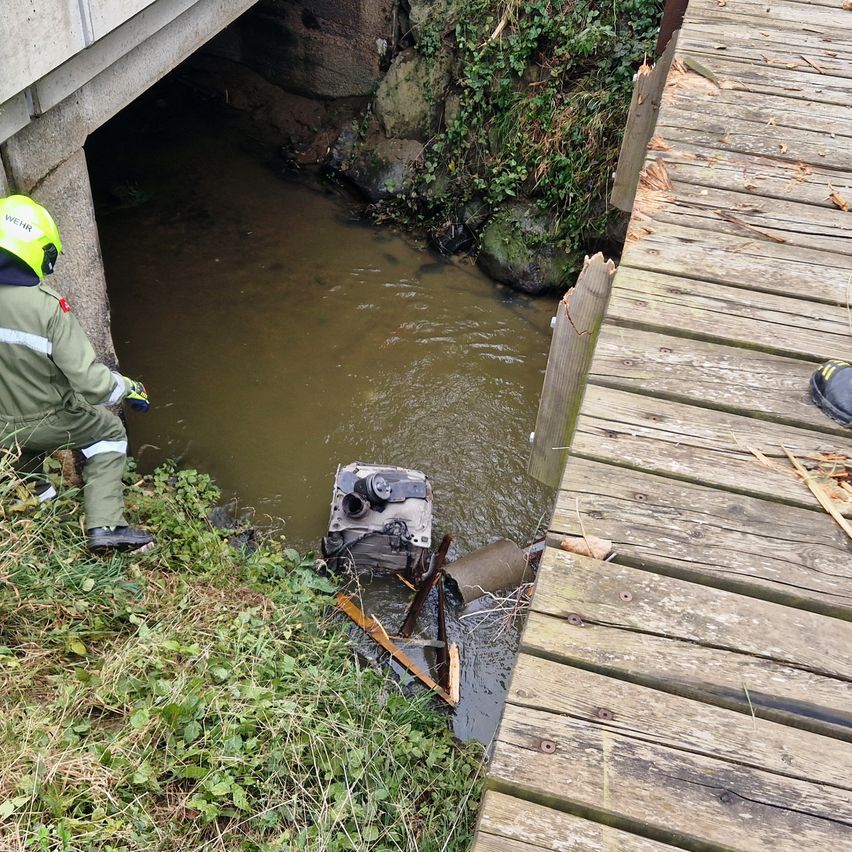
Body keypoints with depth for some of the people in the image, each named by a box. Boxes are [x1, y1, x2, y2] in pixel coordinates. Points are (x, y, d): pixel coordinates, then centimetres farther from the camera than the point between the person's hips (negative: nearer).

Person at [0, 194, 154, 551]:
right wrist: (129, 388, -10)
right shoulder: (48, 307, -30)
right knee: (109, 433, 21)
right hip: (47, 421, -5)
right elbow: (89, 379, -30)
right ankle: (105, 525, 12)